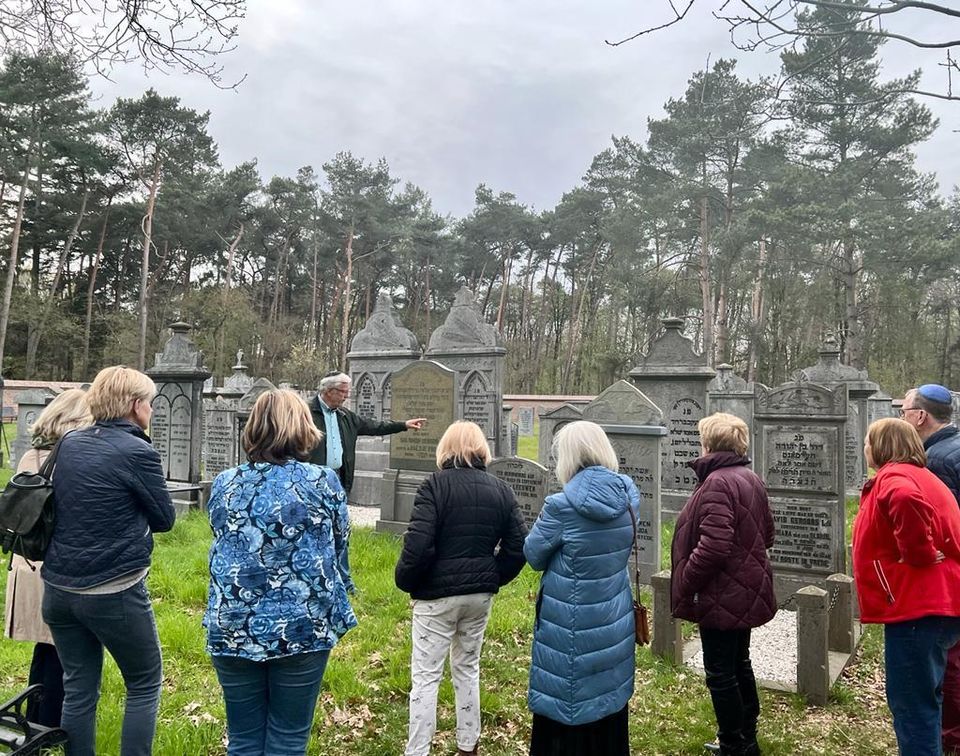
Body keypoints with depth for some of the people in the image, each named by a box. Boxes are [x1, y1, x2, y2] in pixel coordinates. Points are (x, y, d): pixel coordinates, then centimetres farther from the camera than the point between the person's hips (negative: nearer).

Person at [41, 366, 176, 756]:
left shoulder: (69, 442, 4)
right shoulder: (137, 451, -15)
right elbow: (165, 518, -5)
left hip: (59, 588, 6)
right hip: (114, 592, -6)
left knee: (78, 689, 16)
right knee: (145, 684, 12)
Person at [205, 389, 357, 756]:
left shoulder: (224, 484, 1)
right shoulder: (323, 482, -8)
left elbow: (223, 549, 14)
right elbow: (339, 550, 3)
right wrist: (336, 615, 19)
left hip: (233, 630, 3)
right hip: (302, 629, -2)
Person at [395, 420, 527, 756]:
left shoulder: (434, 485, -12)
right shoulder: (501, 490, 2)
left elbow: (418, 544, -20)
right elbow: (518, 547, 1)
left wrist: (405, 581, -4)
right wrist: (493, 578, 12)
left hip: (437, 593, -5)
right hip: (481, 594, 5)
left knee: (425, 676, 5)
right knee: (468, 669, 20)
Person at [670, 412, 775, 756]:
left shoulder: (717, 483, -22)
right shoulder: (751, 479, 8)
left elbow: (712, 546, -29)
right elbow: (766, 533, 17)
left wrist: (684, 584, -18)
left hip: (721, 596, -10)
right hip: (746, 592, 10)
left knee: (720, 673, 4)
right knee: (739, 664, 22)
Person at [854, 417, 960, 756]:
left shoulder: (892, 477, -13)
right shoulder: (918, 475, 19)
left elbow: (907, 500, -37)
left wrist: (917, 555, -25)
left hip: (917, 607, -11)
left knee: (911, 703, -3)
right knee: (922, 698, 21)